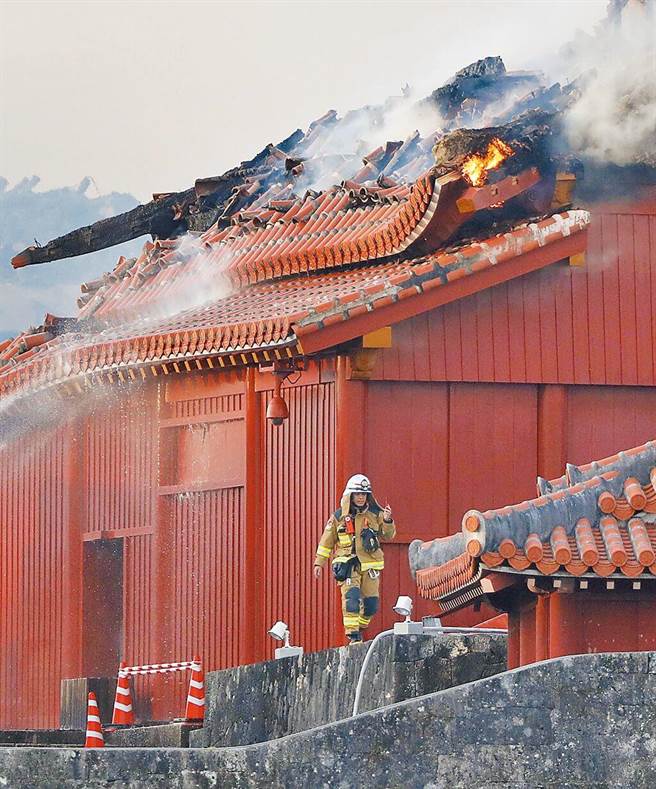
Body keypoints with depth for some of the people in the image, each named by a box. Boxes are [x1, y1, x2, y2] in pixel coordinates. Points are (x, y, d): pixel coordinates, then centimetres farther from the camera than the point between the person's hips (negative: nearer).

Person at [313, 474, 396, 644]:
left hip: (369, 565, 2)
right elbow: (327, 540, 12)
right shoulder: (339, 516, 4)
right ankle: (353, 635, -17)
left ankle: (360, 628, 24)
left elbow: (388, 535, 4)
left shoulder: (375, 514, 5)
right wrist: (319, 563, 12)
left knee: (371, 603, 1)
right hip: (348, 564, -2)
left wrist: (388, 521, -16)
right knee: (351, 596, -19)